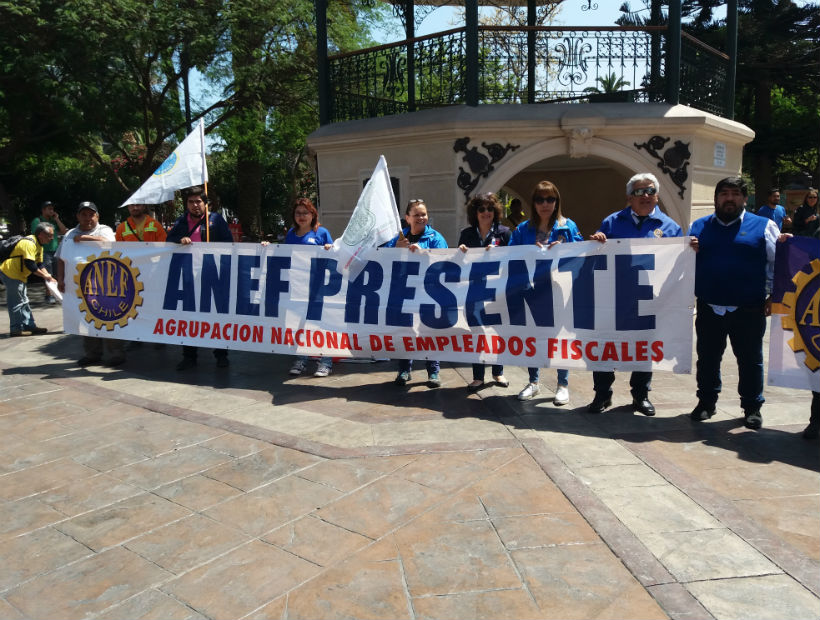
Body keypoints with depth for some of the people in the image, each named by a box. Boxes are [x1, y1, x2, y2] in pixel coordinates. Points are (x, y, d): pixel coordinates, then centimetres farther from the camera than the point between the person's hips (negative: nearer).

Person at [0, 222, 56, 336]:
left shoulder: (39, 245, 10)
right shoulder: (29, 243, -23)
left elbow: (40, 264, 12)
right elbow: (30, 264, -27)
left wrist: (49, 277, 1)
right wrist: (44, 276, -19)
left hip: (19, 276, 11)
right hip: (10, 273, -11)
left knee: (23, 301, 14)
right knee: (16, 302, -5)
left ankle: (29, 325, 21)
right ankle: (16, 329, 2)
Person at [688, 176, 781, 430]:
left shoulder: (764, 226, 5)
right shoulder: (698, 227, 11)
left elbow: (777, 264, 3)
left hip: (748, 310, -2)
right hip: (709, 308, 2)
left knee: (750, 359, 8)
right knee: (707, 357, 10)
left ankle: (752, 407, 22)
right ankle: (706, 402, 25)